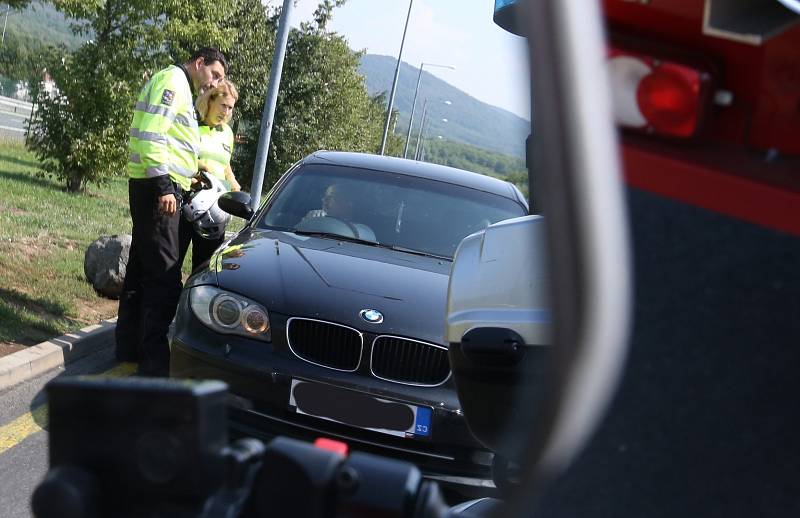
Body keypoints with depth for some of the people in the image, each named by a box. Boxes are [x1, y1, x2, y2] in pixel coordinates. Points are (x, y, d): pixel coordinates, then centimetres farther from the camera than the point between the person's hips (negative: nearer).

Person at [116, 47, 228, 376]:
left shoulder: (182, 90, 23)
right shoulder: (172, 80, -8)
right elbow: (150, 133, -20)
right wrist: (163, 184, -25)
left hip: (157, 187, 11)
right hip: (158, 187, -11)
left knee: (141, 269, 15)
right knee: (164, 274, -10)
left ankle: (130, 347, 23)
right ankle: (154, 360, -8)